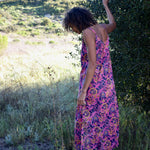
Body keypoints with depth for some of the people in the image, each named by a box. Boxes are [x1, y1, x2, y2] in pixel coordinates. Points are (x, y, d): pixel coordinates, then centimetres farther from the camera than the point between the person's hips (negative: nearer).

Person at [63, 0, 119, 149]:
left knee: (88, 122, 3)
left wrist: (83, 91, -22)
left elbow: (93, 63, -23)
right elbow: (113, 24, 33)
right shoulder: (102, 28, 6)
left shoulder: (88, 32, -17)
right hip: (107, 82, 8)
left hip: (92, 84, -8)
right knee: (105, 120, 16)